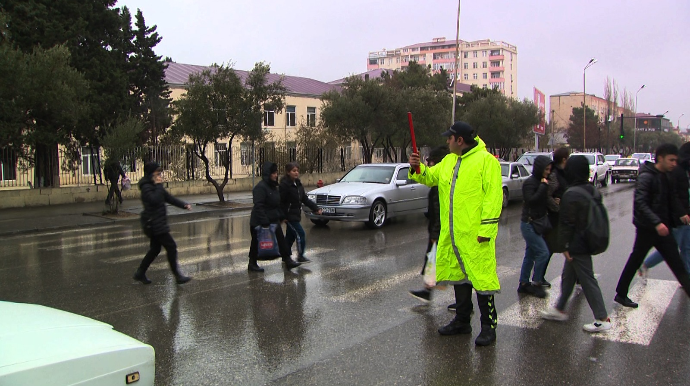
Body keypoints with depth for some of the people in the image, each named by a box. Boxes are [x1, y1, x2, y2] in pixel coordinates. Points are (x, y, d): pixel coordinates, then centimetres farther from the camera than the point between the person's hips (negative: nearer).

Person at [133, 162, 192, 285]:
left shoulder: (155, 186, 15)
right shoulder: (146, 187, -14)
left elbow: (169, 198, 17)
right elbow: (155, 200, -31)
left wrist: (184, 205, 6)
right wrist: (158, 186, -21)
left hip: (158, 223, 10)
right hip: (153, 223, -10)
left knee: (155, 249, 16)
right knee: (171, 246, -8)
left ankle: (140, 273, 26)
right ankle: (177, 275, -2)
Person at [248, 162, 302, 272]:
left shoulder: (273, 186, 10)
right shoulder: (260, 187, -19)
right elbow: (258, 206, -24)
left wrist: (282, 217, 15)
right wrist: (264, 223, -27)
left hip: (274, 221, 8)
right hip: (260, 223, -8)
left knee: (281, 240, 5)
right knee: (256, 243, 6)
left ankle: (288, 261, 10)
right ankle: (252, 264, 21)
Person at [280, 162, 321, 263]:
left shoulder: (298, 184, 9)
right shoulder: (284, 184, -16)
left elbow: (304, 199, 15)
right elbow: (281, 201, -17)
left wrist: (315, 208, 9)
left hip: (295, 215, 8)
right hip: (289, 215, -8)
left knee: (290, 236, 15)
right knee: (300, 234, -8)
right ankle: (300, 256, 4)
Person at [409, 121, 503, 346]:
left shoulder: (486, 160, -9)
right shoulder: (449, 161, 15)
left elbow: (493, 197, -15)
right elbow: (430, 177, 28)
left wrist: (486, 228, -20)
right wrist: (417, 169, 6)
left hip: (475, 235, -8)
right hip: (451, 234, 8)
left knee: (481, 278, -4)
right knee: (459, 277, 17)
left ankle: (488, 326, 9)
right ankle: (462, 321, 30)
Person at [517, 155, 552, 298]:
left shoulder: (541, 182, 11)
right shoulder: (530, 182, -15)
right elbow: (531, 200, -26)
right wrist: (543, 187, -23)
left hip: (537, 224, 9)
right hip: (529, 224, -9)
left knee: (530, 255, 12)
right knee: (543, 252, -10)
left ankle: (523, 284, 20)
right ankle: (536, 284, 1)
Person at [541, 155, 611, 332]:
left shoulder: (571, 195, -21)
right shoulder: (593, 191, 6)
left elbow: (567, 223, -19)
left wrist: (564, 246, -13)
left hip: (577, 245, -9)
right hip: (588, 242, 9)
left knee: (588, 280, -1)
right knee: (567, 276, 19)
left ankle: (602, 318, 5)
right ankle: (559, 309, 31)